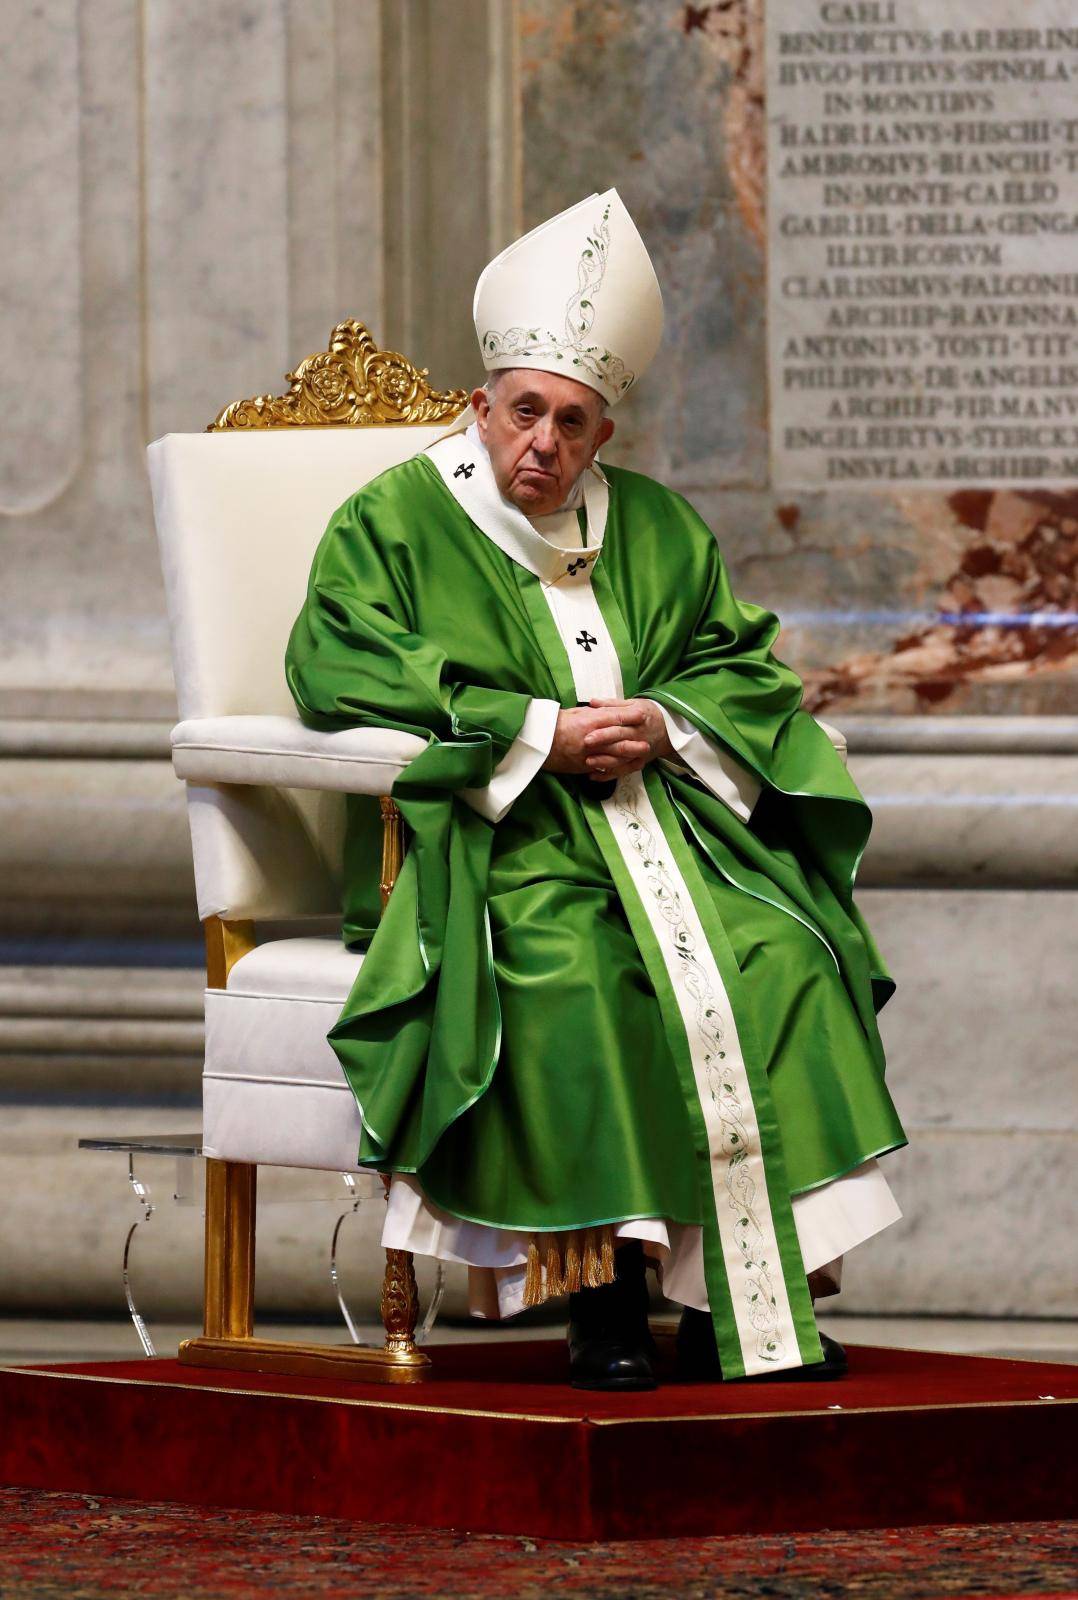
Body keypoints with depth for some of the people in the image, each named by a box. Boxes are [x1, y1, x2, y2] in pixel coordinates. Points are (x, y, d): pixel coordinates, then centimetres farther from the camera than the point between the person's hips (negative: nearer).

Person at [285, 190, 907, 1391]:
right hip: (484, 839, -4)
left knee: (780, 952, -24)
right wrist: (541, 734, -15)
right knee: (567, 969, -36)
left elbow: (739, 661, 17)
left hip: (658, 811, 4)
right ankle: (601, 1286, -30)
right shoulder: (392, 523, 3)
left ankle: (742, 1298, -21)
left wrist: (661, 725, -8)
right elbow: (335, 672, -10)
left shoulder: (656, 529, 18)